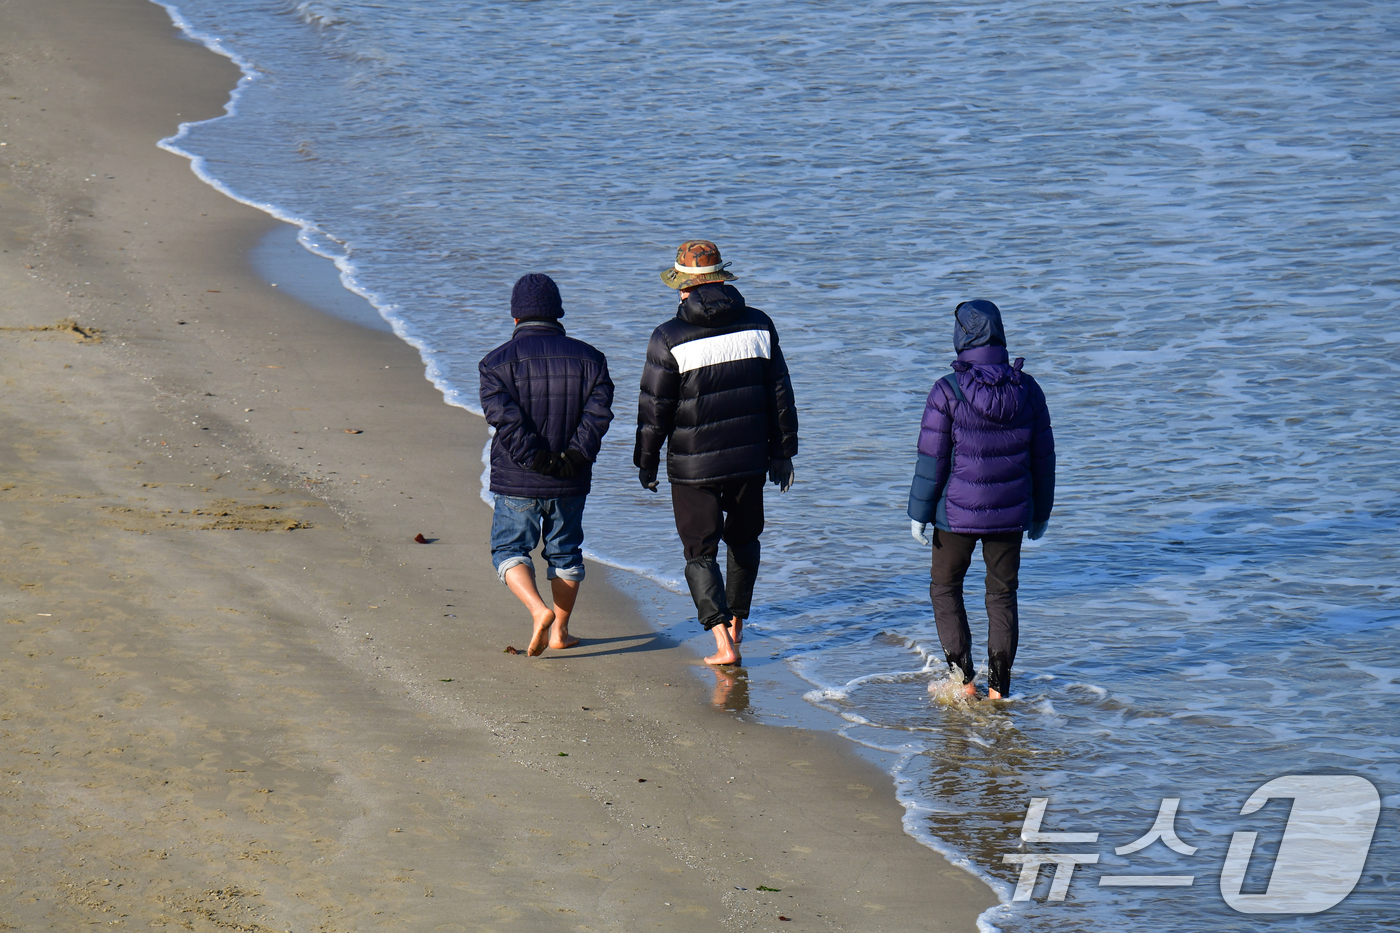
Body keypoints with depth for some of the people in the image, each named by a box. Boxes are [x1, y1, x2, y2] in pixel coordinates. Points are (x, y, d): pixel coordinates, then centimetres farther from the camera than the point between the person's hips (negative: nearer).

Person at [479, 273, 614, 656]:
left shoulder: (498, 362, -5)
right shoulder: (587, 358, 3)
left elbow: (504, 418, -18)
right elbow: (598, 411, -10)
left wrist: (538, 460, -18)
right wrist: (572, 456, -14)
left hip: (517, 481, -3)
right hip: (571, 482, 3)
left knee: (509, 549, 9)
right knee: (565, 552, 18)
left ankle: (539, 610, -15)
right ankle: (560, 631, 23)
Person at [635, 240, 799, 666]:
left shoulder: (670, 339, -13)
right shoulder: (758, 326, -1)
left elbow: (654, 409, -8)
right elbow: (780, 395, 5)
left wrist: (646, 462, 6)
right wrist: (782, 452, 15)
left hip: (693, 466, -4)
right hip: (750, 458, 4)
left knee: (700, 553, 5)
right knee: (743, 538, 25)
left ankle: (724, 645, -6)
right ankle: (736, 622, 35)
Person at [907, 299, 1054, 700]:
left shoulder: (948, 392, -16)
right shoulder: (1027, 389, -4)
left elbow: (932, 458, -13)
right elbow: (1043, 456, 4)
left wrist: (919, 513, -4)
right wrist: (1041, 512, 16)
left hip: (958, 513, -3)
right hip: (1010, 514, 3)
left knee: (945, 588, 16)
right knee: (1002, 594, 14)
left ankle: (963, 677, 7)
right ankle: (999, 686, 13)